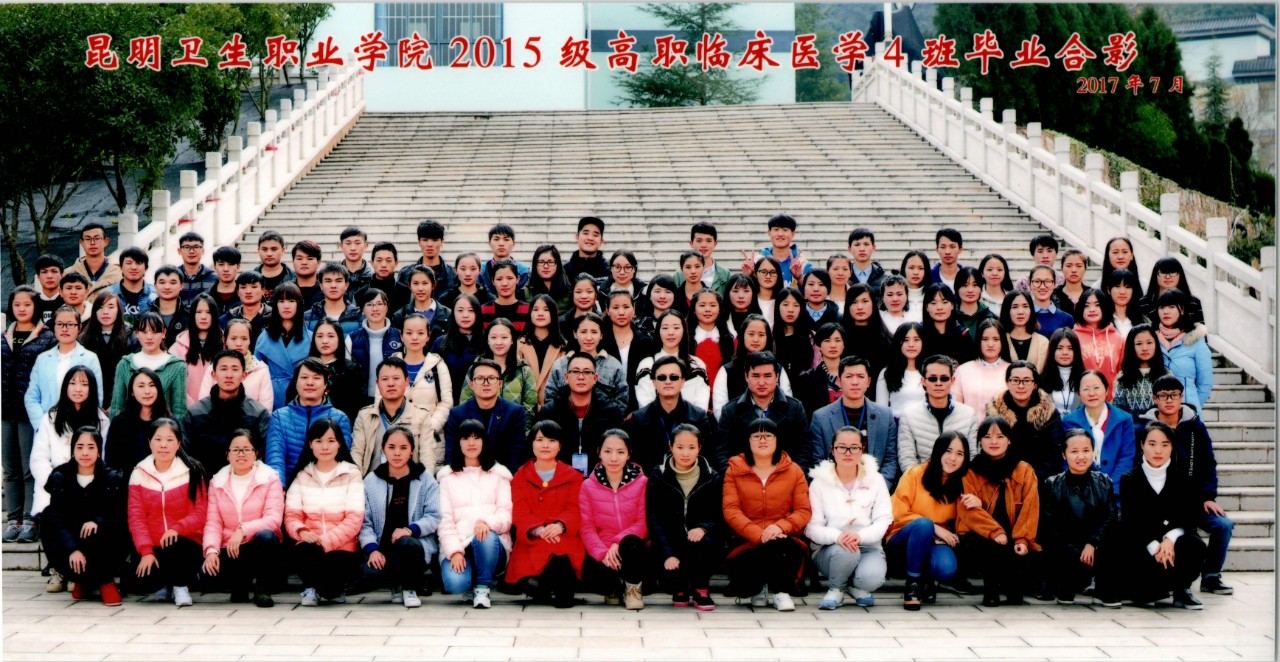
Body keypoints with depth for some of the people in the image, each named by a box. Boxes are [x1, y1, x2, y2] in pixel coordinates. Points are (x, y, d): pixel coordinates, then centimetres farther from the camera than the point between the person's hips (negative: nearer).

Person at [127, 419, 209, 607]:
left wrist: (177, 529, -25)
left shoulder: (193, 472, -2)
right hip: (153, 546, 1)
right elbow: (136, 517, -2)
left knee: (176, 544, -37)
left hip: (185, 542, -1)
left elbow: (200, 513, -6)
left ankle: (181, 585, -6)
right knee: (146, 582, -27)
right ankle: (166, 585, 12)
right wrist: (146, 551, -15)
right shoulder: (139, 473, 4)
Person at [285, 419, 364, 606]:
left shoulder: (351, 474, 2)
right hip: (309, 545, 1)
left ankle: (335, 588, 7)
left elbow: (354, 519, -6)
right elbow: (291, 515, 6)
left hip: (341, 548, -1)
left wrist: (326, 540, -19)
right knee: (302, 553, -34)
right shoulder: (302, 476, 12)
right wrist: (301, 531, -18)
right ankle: (311, 587, 0)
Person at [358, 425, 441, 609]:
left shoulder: (425, 479, 5)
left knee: (405, 544, -38)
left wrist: (411, 529, -20)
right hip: (382, 547, 1)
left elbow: (435, 517, -3)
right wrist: (372, 549, -14)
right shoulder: (371, 481, 9)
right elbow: (364, 521, 2)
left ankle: (410, 587, -6)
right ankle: (396, 585, 9)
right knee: (371, 575, -31)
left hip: (417, 543, -1)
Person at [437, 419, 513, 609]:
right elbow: (444, 520, 5)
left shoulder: (498, 475, 16)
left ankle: (483, 587, -14)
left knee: (487, 537, -37)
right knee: (455, 583, -32)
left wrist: (487, 522, -20)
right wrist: (454, 551, -12)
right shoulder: (448, 477, 16)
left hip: (492, 544, 1)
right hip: (458, 545, -1)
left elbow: (506, 516, 4)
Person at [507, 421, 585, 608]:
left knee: (561, 559, -38)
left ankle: (563, 593, -11)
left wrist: (559, 526, -21)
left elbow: (574, 510, 3)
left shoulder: (573, 477, 15)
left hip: (564, 539, 0)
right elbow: (519, 513, 3)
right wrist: (537, 530, -20)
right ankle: (543, 592, 3)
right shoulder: (520, 477, 16)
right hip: (531, 542, 0)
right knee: (531, 583, -30)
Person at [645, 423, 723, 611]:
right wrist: (668, 554, -20)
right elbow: (654, 519, -6)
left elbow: (719, 517, -1)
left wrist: (703, 528, -25)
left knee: (705, 542, -35)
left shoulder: (712, 478, 4)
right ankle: (680, 587, 9)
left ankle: (701, 589, -6)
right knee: (670, 576, -32)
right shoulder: (658, 476, 1)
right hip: (669, 544, -1)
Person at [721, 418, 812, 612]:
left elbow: (804, 511, 1)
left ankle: (781, 592, -9)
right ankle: (758, 588, 11)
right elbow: (731, 510, -4)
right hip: (746, 541, 0)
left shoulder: (793, 471, 9)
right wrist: (758, 534, -20)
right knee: (744, 584, -28)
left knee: (779, 546, -38)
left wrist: (780, 526, -20)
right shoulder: (734, 470, 7)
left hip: (783, 539, 0)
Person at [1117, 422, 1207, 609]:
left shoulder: (1180, 479, 9)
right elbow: (1130, 521, -8)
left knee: (1195, 546, -30)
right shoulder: (1129, 479, 2)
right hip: (1140, 545, -2)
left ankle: (1181, 590, -5)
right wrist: (1154, 546, -23)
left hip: (1172, 542, 3)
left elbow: (1189, 517, -1)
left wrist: (1170, 539, -21)